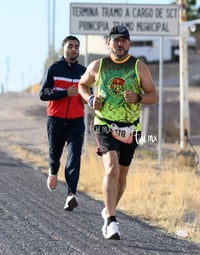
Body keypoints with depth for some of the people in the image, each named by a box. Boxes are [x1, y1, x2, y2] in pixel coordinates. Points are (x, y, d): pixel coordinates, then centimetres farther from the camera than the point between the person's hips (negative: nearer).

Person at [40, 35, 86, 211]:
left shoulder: (83, 71, 10)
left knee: (74, 158, -13)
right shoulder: (54, 69, 0)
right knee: (55, 153, 12)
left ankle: (71, 195, -21)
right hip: (56, 120, -1)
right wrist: (66, 93, -18)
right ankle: (53, 172, 47)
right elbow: (43, 94, -7)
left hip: (76, 121, 1)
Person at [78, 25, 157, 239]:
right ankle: (111, 222, -27)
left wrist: (137, 98, -20)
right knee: (111, 169, -22)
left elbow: (153, 96, 1)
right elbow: (82, 85, 18)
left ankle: (109, 211, 39)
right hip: (105, 126, -2)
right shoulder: (97, 66, 1)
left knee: (121, 175, 14)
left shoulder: (139, 67, 0)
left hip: (130, 130, 2)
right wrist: (90, 100, -2)